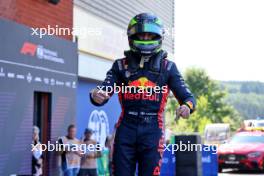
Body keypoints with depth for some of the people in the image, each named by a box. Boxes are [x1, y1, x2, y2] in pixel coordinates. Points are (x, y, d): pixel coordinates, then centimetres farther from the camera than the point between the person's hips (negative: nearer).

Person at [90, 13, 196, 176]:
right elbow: (104, 92, 2)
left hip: (153, 131, -1)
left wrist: (187, 106, -20)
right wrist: (96, 95, -23)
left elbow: (187, 96, 4)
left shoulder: (167, 67, 8)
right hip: (126, 130, 1)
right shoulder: (121, 65, 10)